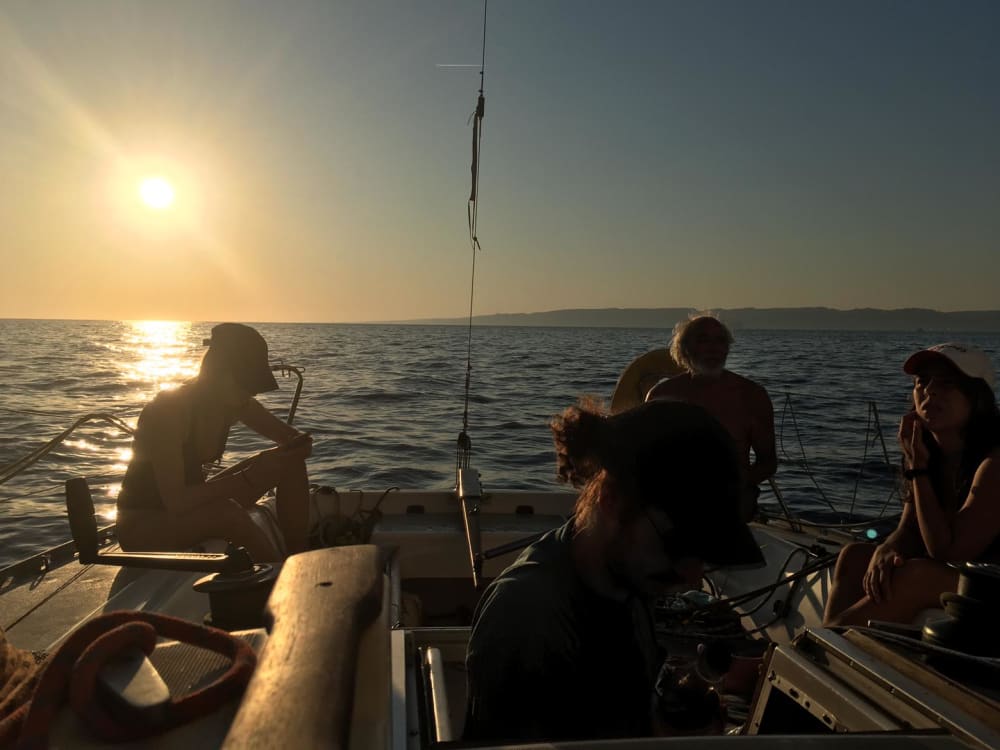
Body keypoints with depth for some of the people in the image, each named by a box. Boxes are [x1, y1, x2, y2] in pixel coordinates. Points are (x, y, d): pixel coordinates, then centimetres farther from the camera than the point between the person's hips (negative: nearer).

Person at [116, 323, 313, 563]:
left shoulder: (235, 403, -7)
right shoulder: (168, 409, -27)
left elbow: (292, 437, 3)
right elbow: (175, 502, -33)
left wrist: (300, 446, -22)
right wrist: (248, 478, -34)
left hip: (192, 507, 7)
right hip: (140, 525, -7)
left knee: (291, 462, -8)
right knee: (226, 512, -39)